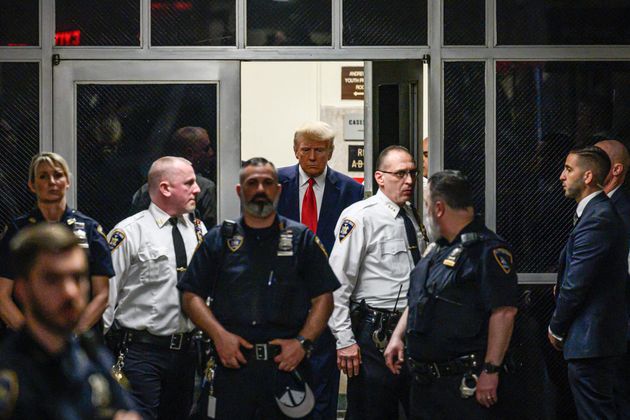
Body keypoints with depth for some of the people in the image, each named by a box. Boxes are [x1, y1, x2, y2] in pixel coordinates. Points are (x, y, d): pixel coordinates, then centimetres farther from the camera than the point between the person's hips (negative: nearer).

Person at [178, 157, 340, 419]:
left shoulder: (302, 239, 10)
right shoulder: (218, 240, 11)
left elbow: (323, 298, 7)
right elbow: (191, 296, 7)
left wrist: (303, 342, -7)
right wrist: (219, 335, -7)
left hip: (287, 362, 0)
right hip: (233, 363, 0)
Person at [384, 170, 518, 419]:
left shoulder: (487, 249, -14)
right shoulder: (435, 250, 17)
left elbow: (504, 312, -20)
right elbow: (417, 299, 27)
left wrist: (491, 371, -22)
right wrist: (397, 336, 14)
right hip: (424, 379, 9)